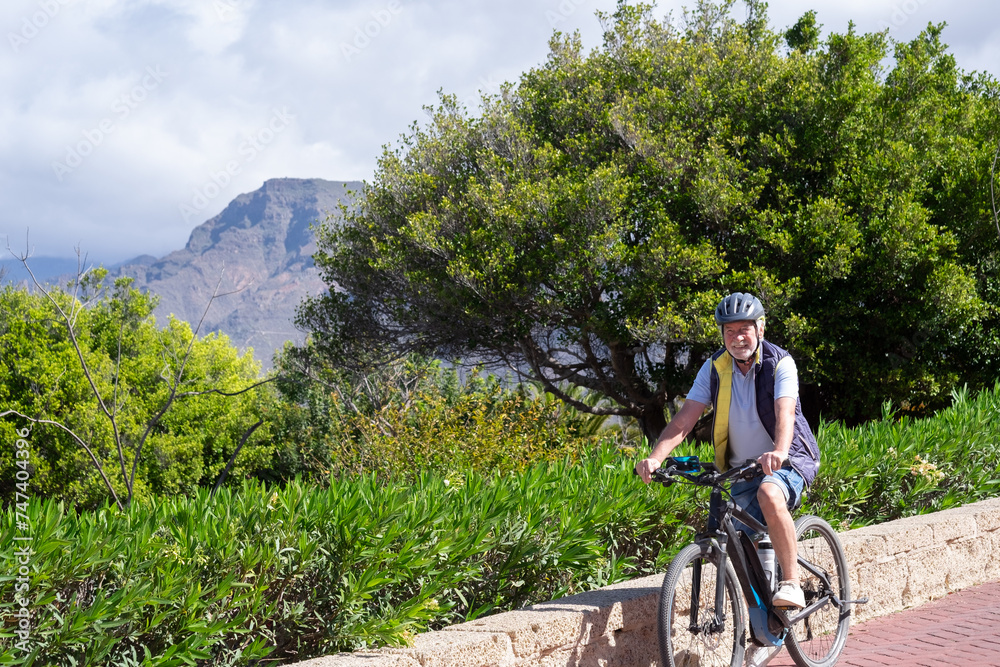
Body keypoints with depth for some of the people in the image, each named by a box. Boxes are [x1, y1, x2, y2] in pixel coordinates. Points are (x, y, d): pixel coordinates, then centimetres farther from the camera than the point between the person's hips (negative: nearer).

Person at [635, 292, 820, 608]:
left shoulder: (780, 363, -12)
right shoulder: (714, 368, -2)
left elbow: (785, 413, -29)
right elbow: (684, 419, -11)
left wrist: (778, 453, -50)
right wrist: (655, 457, -27)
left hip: (787, 462, -4)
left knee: (769, 495, -37)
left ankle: (791, 583, -28)